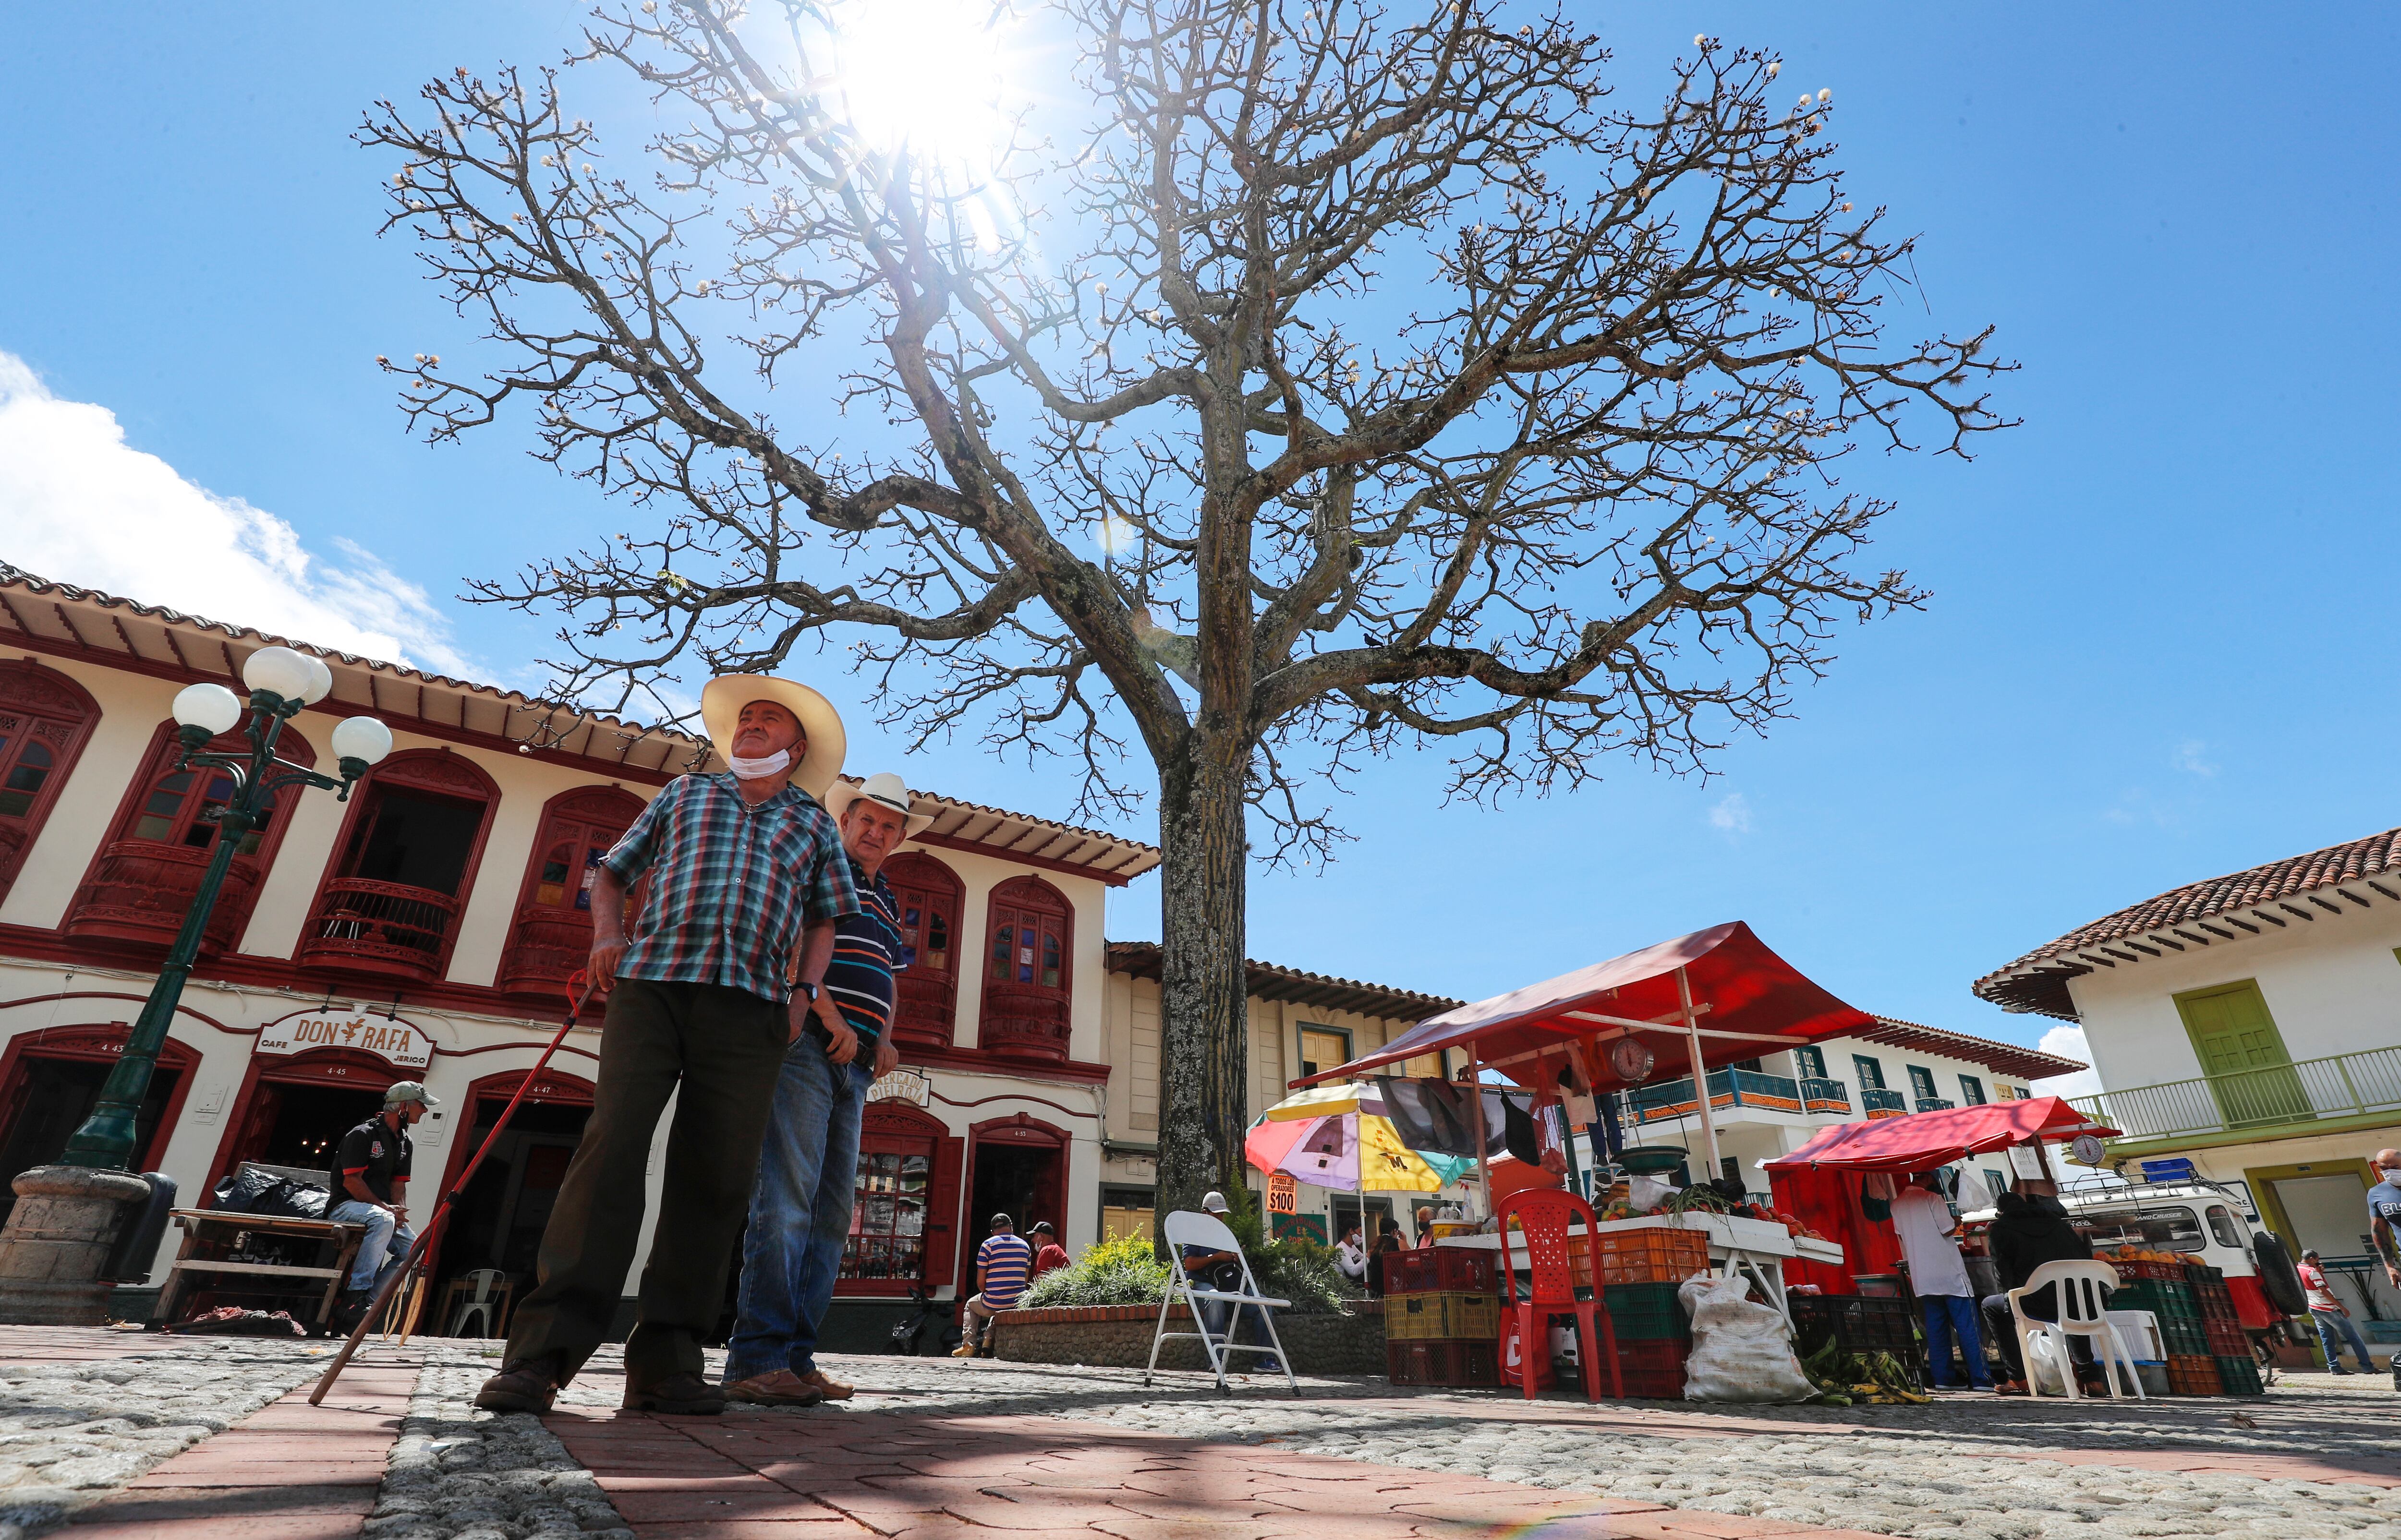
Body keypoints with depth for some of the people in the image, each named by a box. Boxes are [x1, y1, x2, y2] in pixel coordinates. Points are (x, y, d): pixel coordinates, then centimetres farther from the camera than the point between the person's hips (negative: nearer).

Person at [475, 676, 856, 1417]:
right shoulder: (685, 792, 25)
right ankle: (544, 1349, -10)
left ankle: (664, 1362, 1)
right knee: (613, 1144, -13)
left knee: (714, 1175, -5)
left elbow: (823, 918, 20)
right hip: (650, 982, 0)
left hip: (750, 1006, 0)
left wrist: (805, 993, 4)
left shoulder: (814, 822, 24)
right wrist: (607, 935, 6)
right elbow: (612, 871, 26)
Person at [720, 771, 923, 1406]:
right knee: (787, 1198, -13)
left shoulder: (888, 903, 26)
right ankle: (758, 1358, -10)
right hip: (807, 1043, -8)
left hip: (853, 1065, 8)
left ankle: (796, 1356, 8)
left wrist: (883, 1039, 12)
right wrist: (833, 1020, -15)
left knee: (833, 1211, 4)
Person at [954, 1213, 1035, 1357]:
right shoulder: (1025, 1246, 9)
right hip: (1017, 1306, 4)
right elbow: (1025, 1280, 12)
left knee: (971, 1305, 29)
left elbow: (980, 1282, -4)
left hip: (993, 1305, -4)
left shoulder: (988, 1245, -4)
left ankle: (969, 1345, 16)